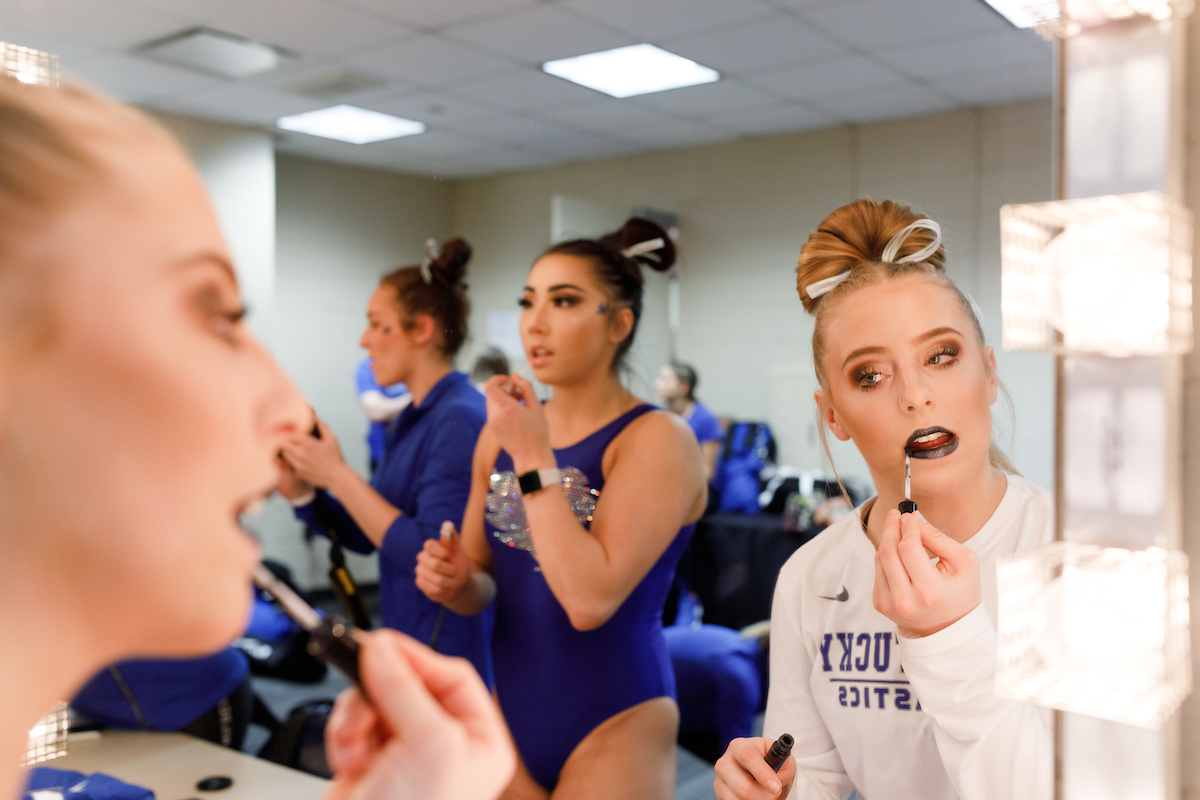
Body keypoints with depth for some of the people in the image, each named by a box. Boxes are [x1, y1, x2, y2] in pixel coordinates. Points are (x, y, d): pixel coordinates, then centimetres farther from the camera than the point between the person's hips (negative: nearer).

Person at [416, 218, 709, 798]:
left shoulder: (657, 439, -15)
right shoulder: (502, 430, 2)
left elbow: (591, 599, -25)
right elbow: (482, 584, 10)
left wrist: (534, 459, -22)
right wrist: (455, 581, -11)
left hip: (613, 725, -5)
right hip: (509, 709, 5)